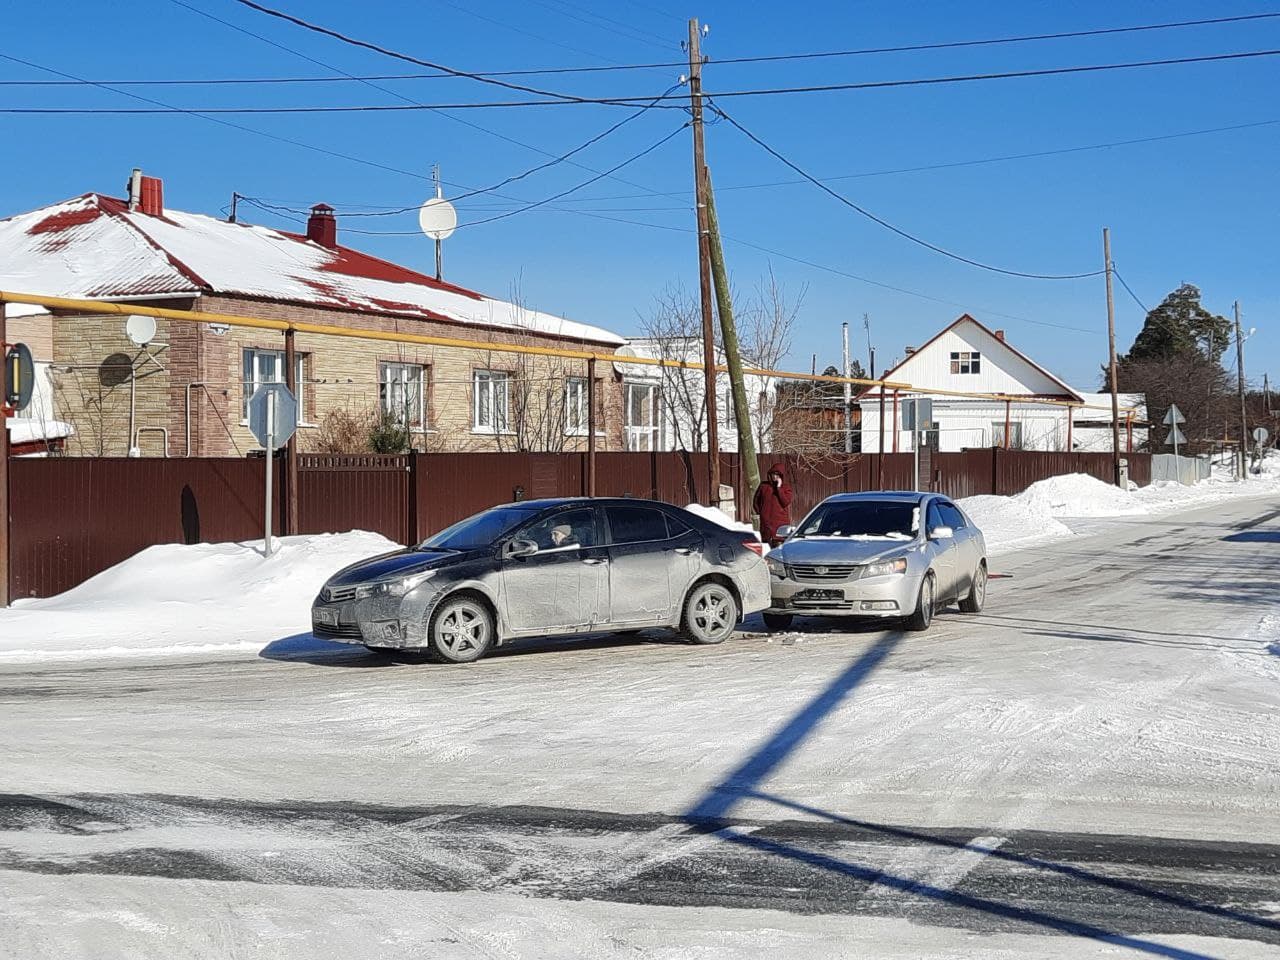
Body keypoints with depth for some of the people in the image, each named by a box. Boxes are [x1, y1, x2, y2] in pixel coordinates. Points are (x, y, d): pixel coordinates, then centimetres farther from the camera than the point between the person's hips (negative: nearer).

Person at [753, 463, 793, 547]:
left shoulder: (786, 487, 6)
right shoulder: (763, 486, 9)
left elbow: (786, 502, -10)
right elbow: (756, 502, 16)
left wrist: (779, 488, -11)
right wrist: (760, 513, 7)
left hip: (781, 523, -2)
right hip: (766, 522, 2)